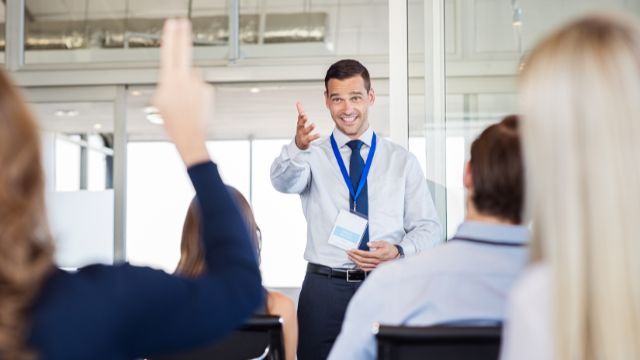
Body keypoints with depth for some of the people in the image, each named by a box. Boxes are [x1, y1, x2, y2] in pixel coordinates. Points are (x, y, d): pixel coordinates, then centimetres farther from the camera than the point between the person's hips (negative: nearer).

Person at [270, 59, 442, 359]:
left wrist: (397, 252, -13)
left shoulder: (402, 161, 9)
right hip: (324, 289, -1)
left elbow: (428, 227, 7)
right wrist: (298, 147, -39)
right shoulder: (314, 156, 5)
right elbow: (284, 180, -17)